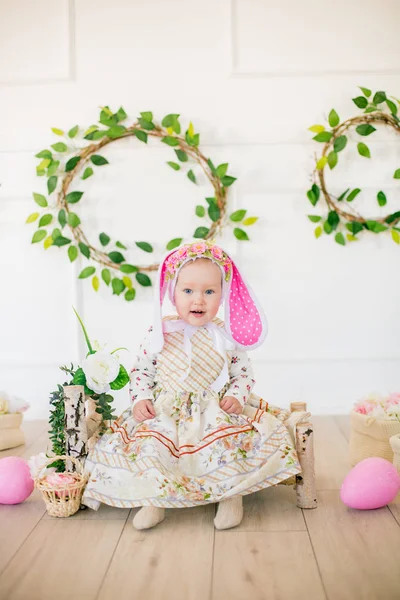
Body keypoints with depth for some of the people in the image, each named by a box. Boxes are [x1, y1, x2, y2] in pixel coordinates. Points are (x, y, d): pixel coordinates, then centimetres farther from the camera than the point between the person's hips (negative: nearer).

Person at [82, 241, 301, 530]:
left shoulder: (227, 335, 1)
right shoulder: (160, 333, 1)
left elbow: (243, 373, 8)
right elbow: (141, 370, 8)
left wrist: (236, 397, -10)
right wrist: (141, 399, -7)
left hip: (216, 412, 0)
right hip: (165, 412, 1)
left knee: (231, 441, -26)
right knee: (149, 444, -23)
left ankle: (231, 494, -4)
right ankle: (155, 500, -5)